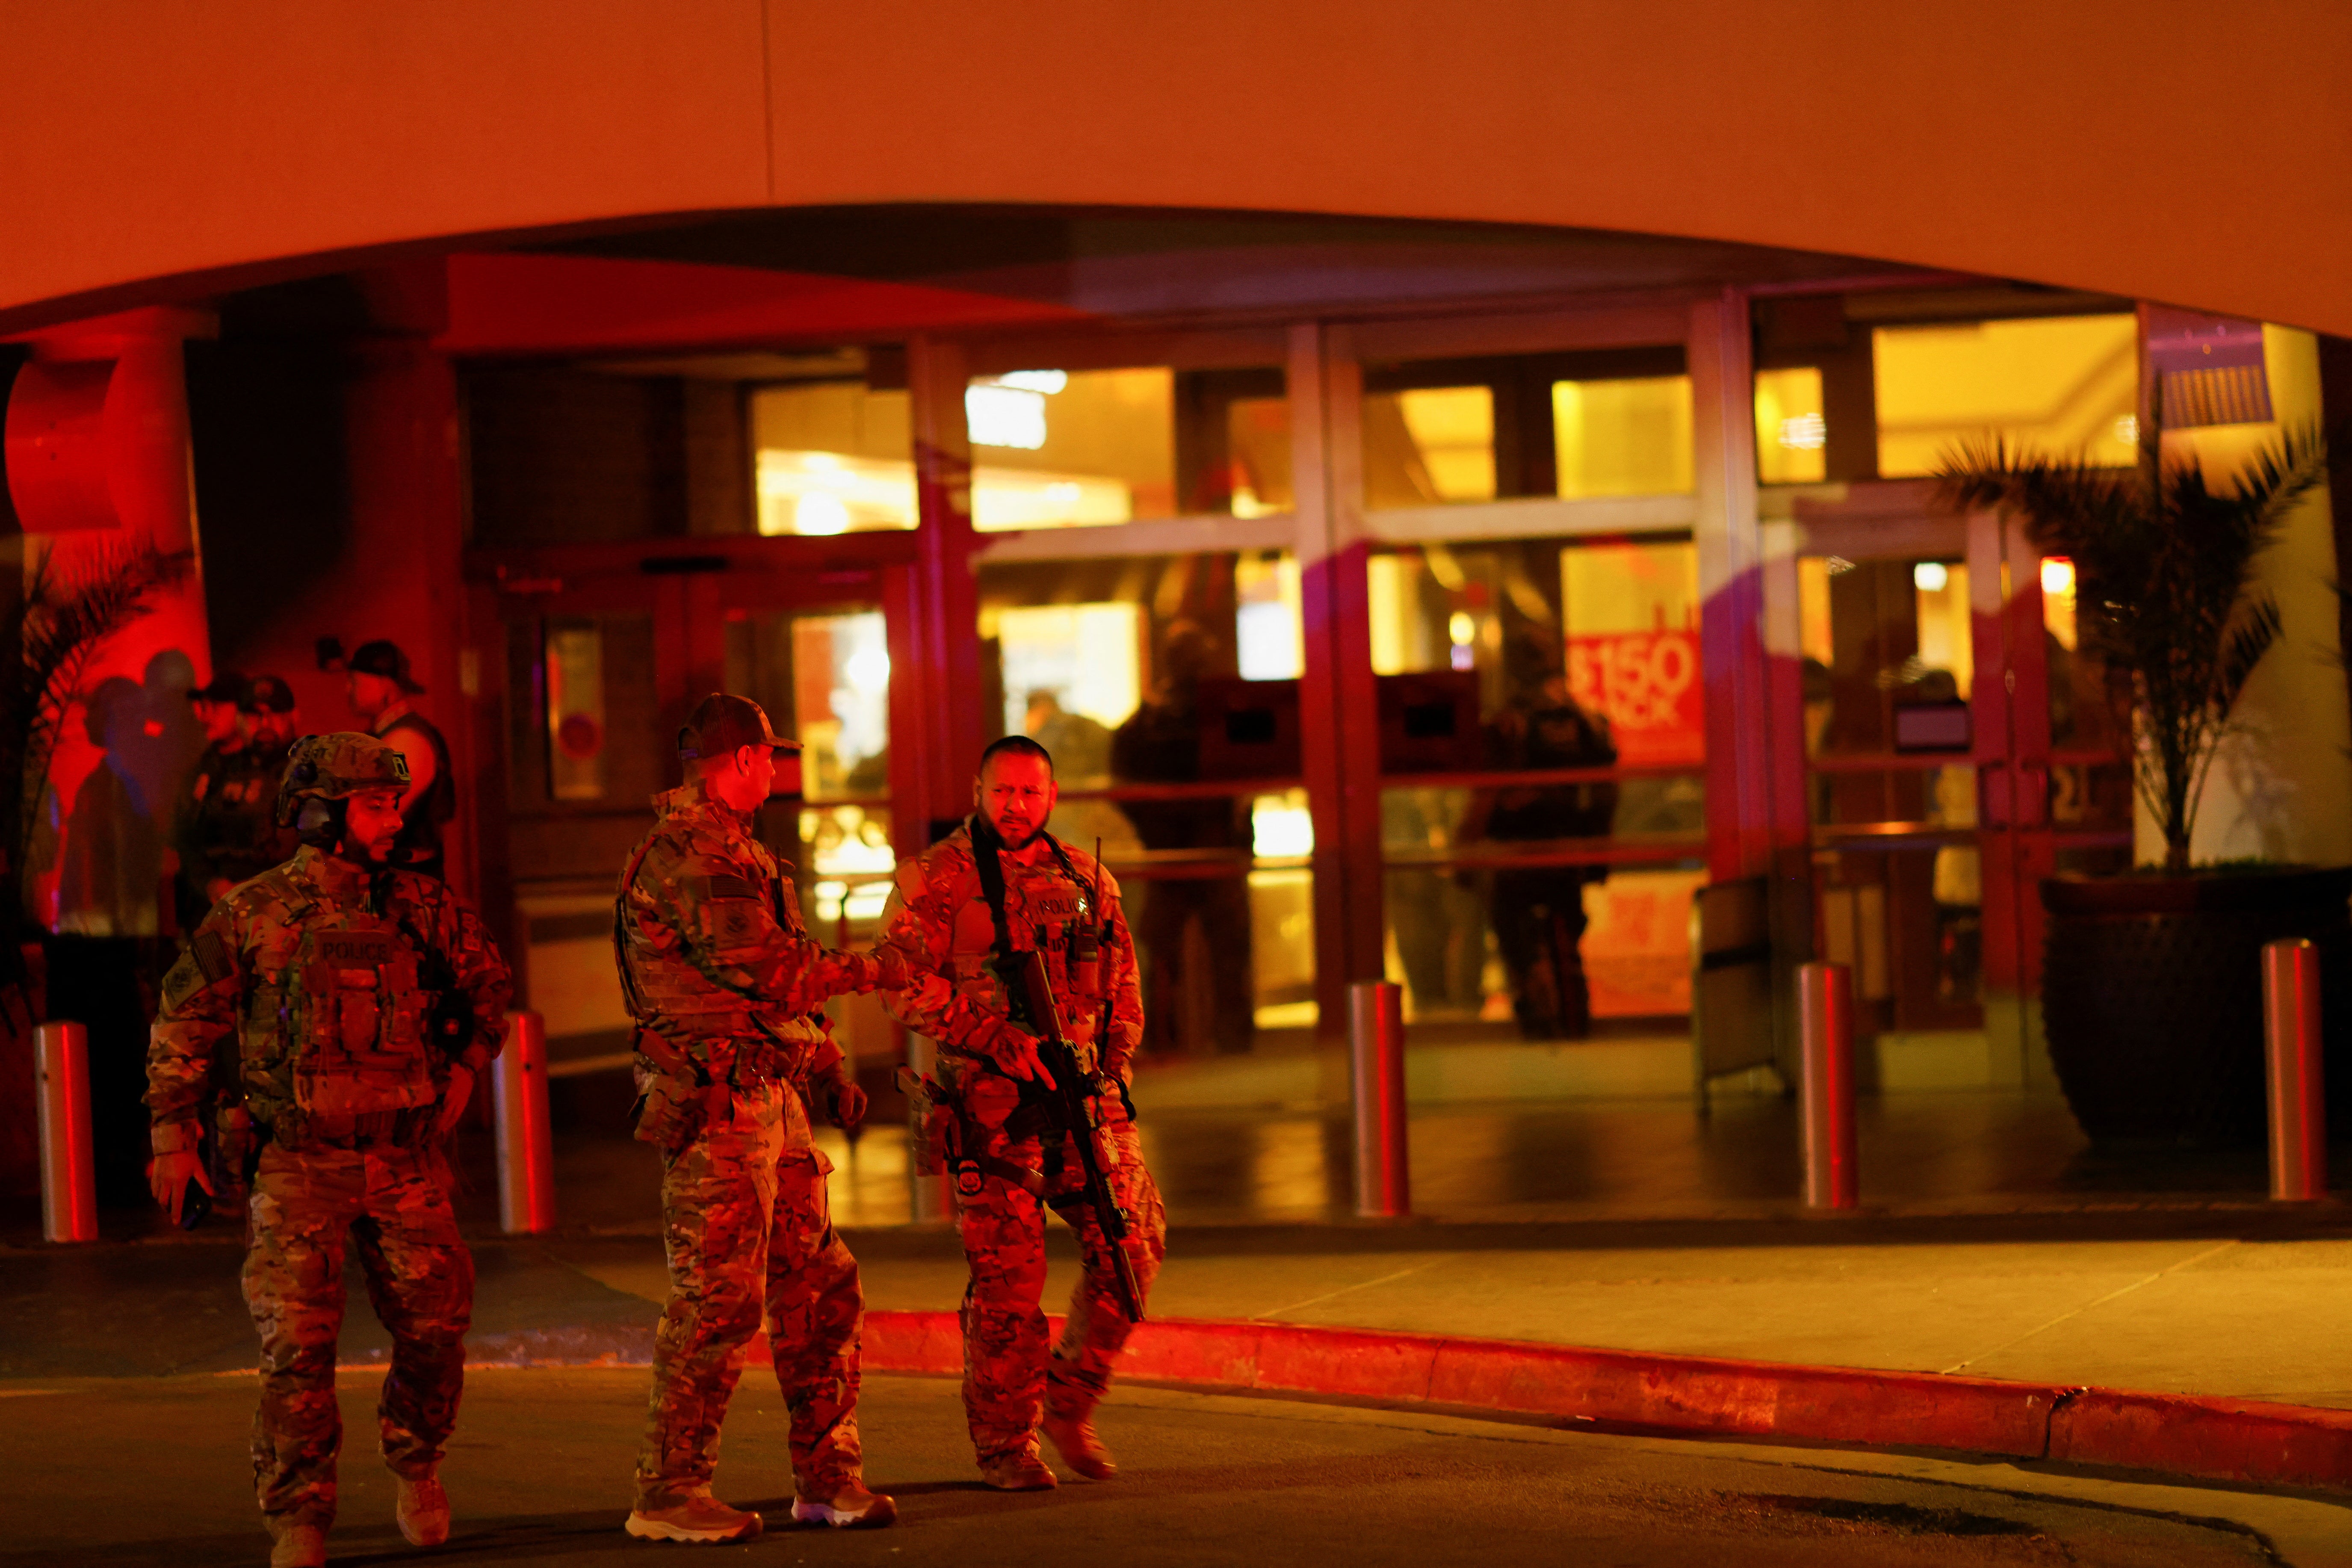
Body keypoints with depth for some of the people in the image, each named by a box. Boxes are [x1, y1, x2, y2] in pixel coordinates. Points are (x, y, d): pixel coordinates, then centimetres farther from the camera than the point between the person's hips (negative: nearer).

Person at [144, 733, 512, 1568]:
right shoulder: (254, 915, -1)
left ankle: (416, 1463, 27)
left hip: (405, 1158, 3)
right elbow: (182, 1023, 6)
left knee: (436, 1325, 0)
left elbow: (490, 987, 24)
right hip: (298, 1163, -3)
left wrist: (464, 1068, 12)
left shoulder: (423, 911, 7)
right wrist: (174, 1135, 3)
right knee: (297, 1343, -7)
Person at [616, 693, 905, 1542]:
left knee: (821, 1288, 10)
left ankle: (826, 1477, 16)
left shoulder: (728, 848, 22)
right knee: (718, 1298, -9)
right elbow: (765, 969, -19)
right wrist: (870, 970, -5)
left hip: (771, 1096, 10)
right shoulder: (692, 850, -13)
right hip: (717, 1100, -10)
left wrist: (827, 1064, 20)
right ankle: (668, 1494, -5)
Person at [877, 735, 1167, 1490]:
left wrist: (1113, 1062, 8)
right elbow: (905, 984, -9)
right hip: (990, 1103, -5)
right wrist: (996, 1042, -16)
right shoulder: (934, 879, 0)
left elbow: (1122, 984, 23)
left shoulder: (1088, 879, 15)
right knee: (1007, 1273, -4)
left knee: (1132, 1242, -5)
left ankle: (1070, 1401, 13)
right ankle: (1005, 1442, 9)